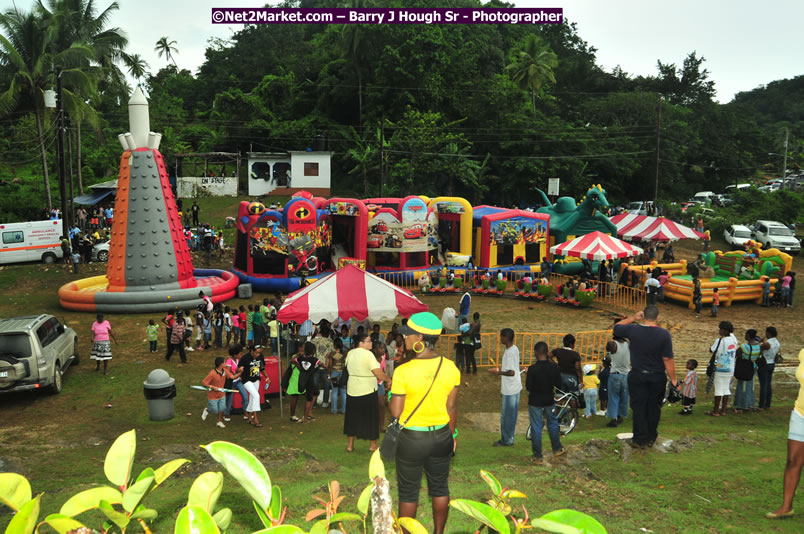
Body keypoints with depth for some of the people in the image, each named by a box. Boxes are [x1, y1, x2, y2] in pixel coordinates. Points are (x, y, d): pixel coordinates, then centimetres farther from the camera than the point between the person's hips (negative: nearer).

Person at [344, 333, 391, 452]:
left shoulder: (350, 353, 4)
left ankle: (350, 445, 18)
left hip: (352, 391, 6)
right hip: (368, 391, -6)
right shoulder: (368, 354, -17)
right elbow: (378, 373, -21)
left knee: (352, 417, 14)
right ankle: (373, 444, 17)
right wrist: (388, 380, -8)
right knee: (370, 417, 8)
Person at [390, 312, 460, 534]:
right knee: (440, 487, 21)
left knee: (408, 491, 14)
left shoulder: (403, 371, -22)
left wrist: (391, 394, 2)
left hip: (411, 438, -3)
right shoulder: (450, 367, -9)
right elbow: (451, 407, -1)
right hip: (442, 436, 4)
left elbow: (396, 412, -17)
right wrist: (453, 434, 13)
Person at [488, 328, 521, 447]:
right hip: (515, 387, 9)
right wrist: (501, 368, 14)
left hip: (510, 389, -9)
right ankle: (509, 438, 28)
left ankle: (507, 440, 13)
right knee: (511, 414, 17)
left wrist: (498, 372, -18)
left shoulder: (509, 353, -24)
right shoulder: (515, 348, 5)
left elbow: (511, 372, -27)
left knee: (507, 415, 3)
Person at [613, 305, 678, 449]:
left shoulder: (633, 330, -9)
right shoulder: (664, 334, -12)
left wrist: (633, 318, 11)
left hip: (637, 376, 0)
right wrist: (673, 379, -5)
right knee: (654, 408, 14)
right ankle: (651, 438, 24)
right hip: (657, 378, 0)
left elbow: (616, 328, 11)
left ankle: (640, 440, 10)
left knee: (639, 407, 7)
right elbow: (668, 359, -12)